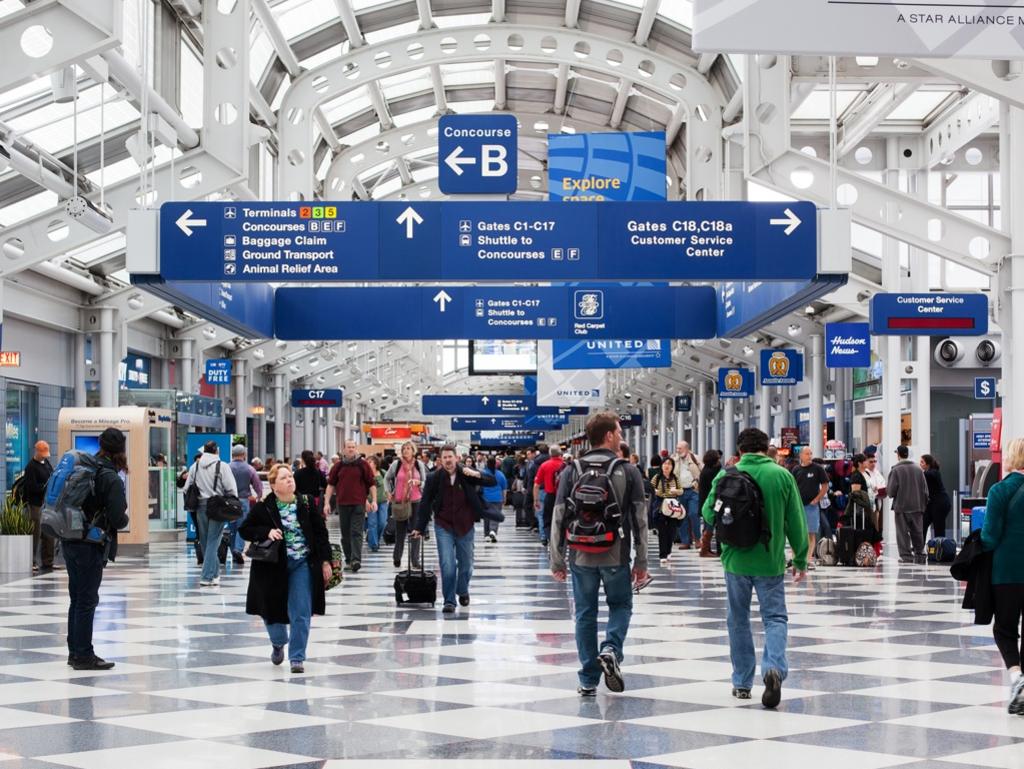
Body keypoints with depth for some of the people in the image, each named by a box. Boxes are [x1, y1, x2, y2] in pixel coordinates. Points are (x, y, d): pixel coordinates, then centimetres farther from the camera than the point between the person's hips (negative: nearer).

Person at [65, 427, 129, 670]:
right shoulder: (111, 479, -13)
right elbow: (118, 519, -17)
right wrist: (125, 518, 5)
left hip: (69, 542, 7)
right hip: (91, 545, -7)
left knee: (77, 598, 15)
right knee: (87, 600, -1)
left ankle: (74, 652, 22)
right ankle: (83, 656, 3)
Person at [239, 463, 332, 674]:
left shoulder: (306, 504, 0)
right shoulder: (263, 508, -5)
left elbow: (320, 532, 3)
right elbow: (245, 529, 0)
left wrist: (325, 561, -1)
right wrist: (267, 532, -18)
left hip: (303, 564, 0)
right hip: (274, 566, 0)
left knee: (301, 613, -4)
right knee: (273, 609, 11)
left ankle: (297, 657, 6)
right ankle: (278, 643, 41)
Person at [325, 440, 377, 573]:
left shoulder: (363, 464, 2)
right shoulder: (339, 466, 10)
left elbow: (372, 483, 2)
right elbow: (331, 484, 12)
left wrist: (374, 501, -5)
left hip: (359, 504, -3)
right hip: (342, 504, 3)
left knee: (356, 533, -10)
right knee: (345, 534, 9)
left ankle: (356, 559, -17)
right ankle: (348, 559, 18)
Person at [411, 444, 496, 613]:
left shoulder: (467, 475, -7)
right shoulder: (434, 478, -8)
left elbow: (493, 481, -7)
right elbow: (425, 504, -1)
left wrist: (477, 474, -25)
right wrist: (419, 528, -1)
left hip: (465, 526, 1)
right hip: (443, 526, -1)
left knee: (466, 564, 14)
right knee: (447, 565, -11)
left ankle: (463, 591, 39)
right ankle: (449, 601, -3)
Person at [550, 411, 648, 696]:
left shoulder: (572, 472, 1)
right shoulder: (628, 471, -3)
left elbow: (559, 517, -1)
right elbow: (639, 518, -3)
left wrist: (557, 560, 5)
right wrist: (641, 561, 3)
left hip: (581, 555, 2)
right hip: (616, 556, -1)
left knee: (585, 614, 10)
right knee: (620, 605, 18)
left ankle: (588, 680, 11)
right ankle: (611, 650, -8)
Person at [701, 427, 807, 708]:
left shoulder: (726, 475, -5)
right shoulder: (782, 476, -4)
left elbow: (708, 514, -3)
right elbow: (797, 522, -1)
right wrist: (800, 559, 9)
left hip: (735, 559, 1)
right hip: (771, 560, -1)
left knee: (738, 620, 14)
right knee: (775, 617, 6)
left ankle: (742, 682, 19)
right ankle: (774, 667, -19)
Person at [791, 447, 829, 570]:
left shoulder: (818, 468, -2)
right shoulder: (796, 470, 7)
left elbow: (825, 486, 1)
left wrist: (817, 499, -7)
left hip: (812, 505, -3)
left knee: (811, 533, 0)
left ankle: (809, 559, 4)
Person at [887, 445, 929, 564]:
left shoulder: (895, 470, -10)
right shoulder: (918, 469, 5)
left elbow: (891, 490, -12)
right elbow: (925, 489, 7)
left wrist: (888, 492, 11)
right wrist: (923, 504, 17)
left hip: (901, 506, -4)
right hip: (917, 506, 4)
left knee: (903, 532, 1)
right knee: (917, 532, 12)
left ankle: (906, 556, -3)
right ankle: (920, 555, 15)